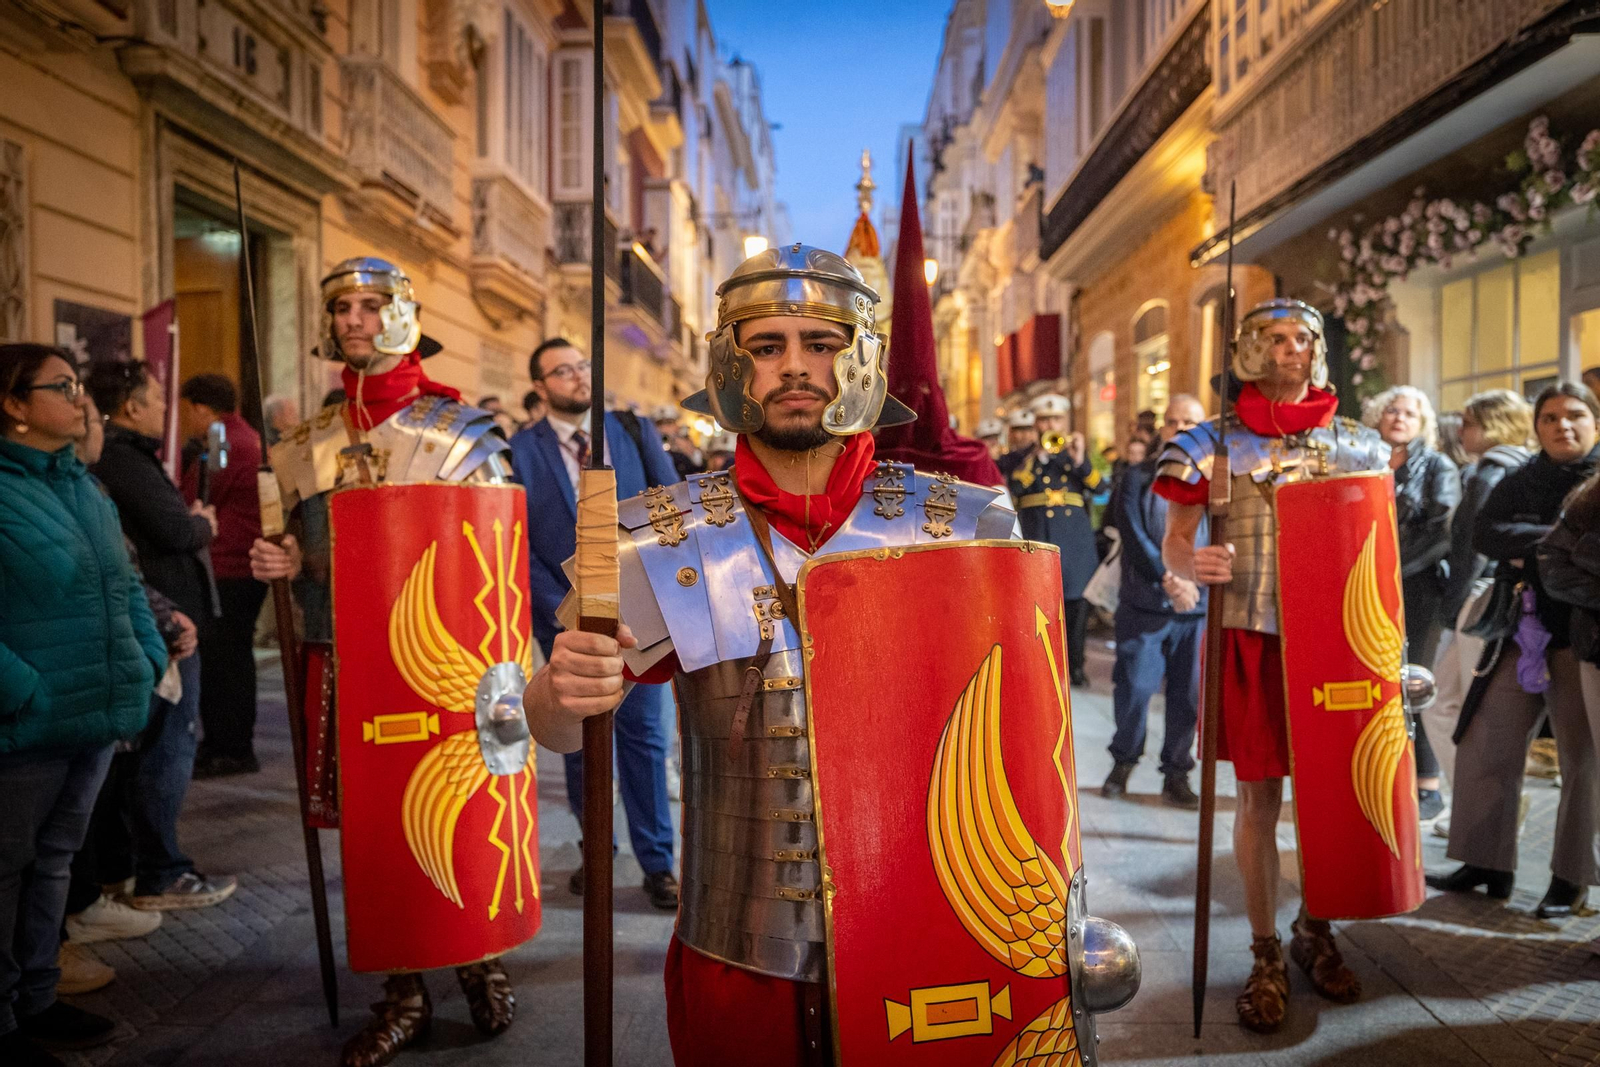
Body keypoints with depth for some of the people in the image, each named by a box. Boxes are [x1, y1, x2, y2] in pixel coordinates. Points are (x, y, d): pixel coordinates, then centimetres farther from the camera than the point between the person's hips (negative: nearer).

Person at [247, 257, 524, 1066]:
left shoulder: (460, 431, -1)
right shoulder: (308, 445, 11)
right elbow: (308, 554, 20)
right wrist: (284, 564, -2)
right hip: (343, 661, 4)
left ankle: (479, 960, 29)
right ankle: (403, 992, 25)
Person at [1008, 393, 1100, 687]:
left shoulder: (1076, 450, 13)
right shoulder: (1023, 456, 9)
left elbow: (1099, 487, 0)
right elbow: (1013, 487, -8)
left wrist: (1081, 461, -15)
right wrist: (1038, 456, -14)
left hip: (1075, 534, 2)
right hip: (1038, 535, -1)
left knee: (1076, 601, 0)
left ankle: (1075, 664, 11)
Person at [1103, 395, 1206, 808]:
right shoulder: (1137, 478, 6)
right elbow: (1133, 537, -5)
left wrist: (1192, 581, -16)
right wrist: (1167, 578, -16)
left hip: (1197, 605, 1)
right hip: (1144, 602, -1)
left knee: (1188, 693, 3)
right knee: (1134, 686, 0)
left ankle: (1176, 775, 17)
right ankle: (1123, 761, 22)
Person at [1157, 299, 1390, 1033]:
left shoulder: (1354, 442, 9)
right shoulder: (1215, 443, -1)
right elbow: (1173, 543, -2)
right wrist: (1194, 564, -24)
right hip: (1252, 640, -3)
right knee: (1259, 797, 3)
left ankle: (1315, 932, 32)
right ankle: (1265, 954, 17)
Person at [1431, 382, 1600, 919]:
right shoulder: (1519, 481, 12)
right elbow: (1484, 533, -3)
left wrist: (1529, 548, -15)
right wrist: (1552, 538, -16)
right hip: (1522, 635, 4)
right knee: (1483, 749, 5)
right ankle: (1488, 864, 17)